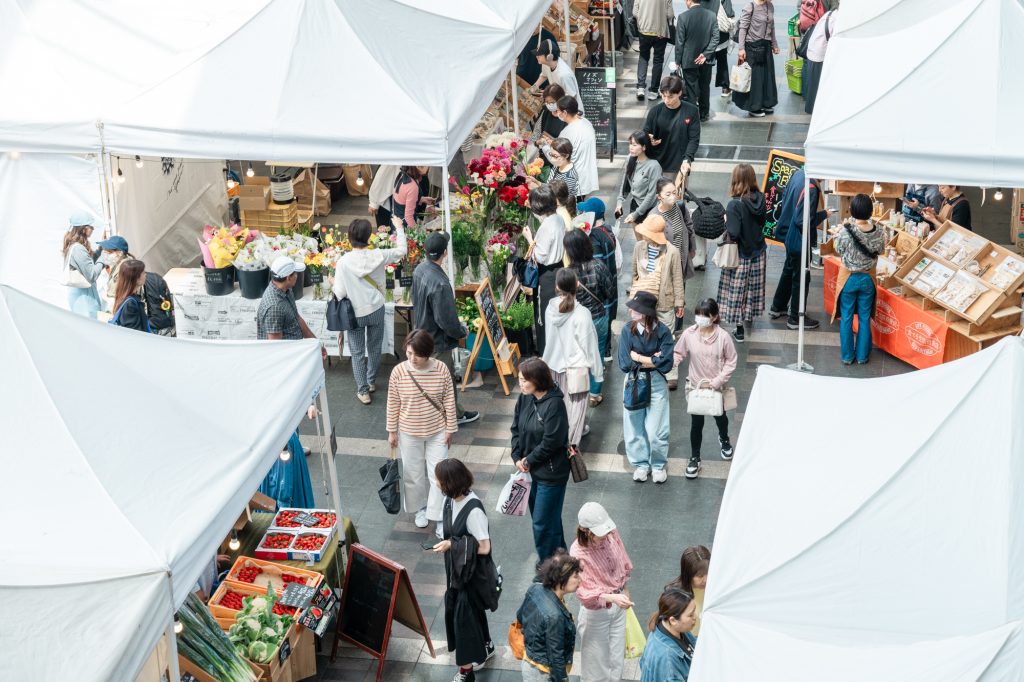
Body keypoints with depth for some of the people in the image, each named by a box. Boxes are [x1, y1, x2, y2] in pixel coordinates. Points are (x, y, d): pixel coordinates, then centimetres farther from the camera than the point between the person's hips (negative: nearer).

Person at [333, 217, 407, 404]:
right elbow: (402, 250, 2)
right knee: (374, 348, 22)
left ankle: (363, 391, 16)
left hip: (355, 313, -2)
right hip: (376, 310, 2)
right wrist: (399, 227, 15)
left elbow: (340, 292, -15)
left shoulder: (344, 262, -21)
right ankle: (371, 381, 40)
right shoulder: (378, 256, -16)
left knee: (357, 352, 12)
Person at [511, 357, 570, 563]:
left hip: (551, 473, -8)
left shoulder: (554, 404, -24)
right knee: (544, 516, 21)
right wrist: (517, 458, -5)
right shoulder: (525, 399, -1)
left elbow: (551, 441, -23)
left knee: (542, 523, -1)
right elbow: (516, 428, 6)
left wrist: (528, 460, -13)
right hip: (531, 469, 8)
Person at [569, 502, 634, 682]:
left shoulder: (611, 534, -16)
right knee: (596, 660, 15)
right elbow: (583, 592, -35)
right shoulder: (578, 553, -31)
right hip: (596, 611, -5)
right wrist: (612, 597, -48)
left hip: (617, 606, 5)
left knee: (616, 656, 23)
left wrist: (625, 591, 14)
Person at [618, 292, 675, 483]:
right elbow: (625, 364, -15)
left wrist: (637, 357, -16)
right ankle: (641, 464, 31)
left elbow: (666, 364, -20)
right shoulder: (628, 331, -10)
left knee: (655, 431, 1)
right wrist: (652, 360, -15)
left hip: (656, 384, -2)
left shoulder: (662, 331, -13)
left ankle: (659, 465, 24)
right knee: (634, 428, 11)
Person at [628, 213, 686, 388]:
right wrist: (632, 292, 13)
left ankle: (671, 376, 17)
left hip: (664, 303, -4)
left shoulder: (671, 252, -15)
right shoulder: (639, 247, -5)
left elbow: (677, 279, -7)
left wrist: (679, 302, -3)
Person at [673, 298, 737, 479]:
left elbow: (731, 361, -11)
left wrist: (719, 380, -19)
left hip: (717, 387, 0)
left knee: (720, 416, 25)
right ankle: (694, 459, 24)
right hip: (695, 385, 0)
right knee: (696, 423, 8)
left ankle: (724, 439, 57)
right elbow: (678, 353, -4)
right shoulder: (689, 334, -16)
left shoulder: (723, 337, -20)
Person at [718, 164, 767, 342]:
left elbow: (733, 233, -27)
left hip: (741, 255, -6)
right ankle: (750, 315, 45)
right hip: (758, 251, 6)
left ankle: (739, 330, 13)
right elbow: (762, 222, 5)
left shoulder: (735, 205, -27)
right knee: (754, 286, 24)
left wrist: (725, 222, -11)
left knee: (737, 290, 7)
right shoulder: (760, 199, -9)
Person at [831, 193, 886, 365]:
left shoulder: (845, 231, -23)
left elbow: (838, 251, -6)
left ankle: (847, 356, 21)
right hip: (868, 279, 2)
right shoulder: (879, 233, -16)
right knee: (865, 318, 15)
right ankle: (862, 355, 24)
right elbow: (880, 251, 2)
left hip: (849, 278, -2)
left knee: (846, 318, 13)